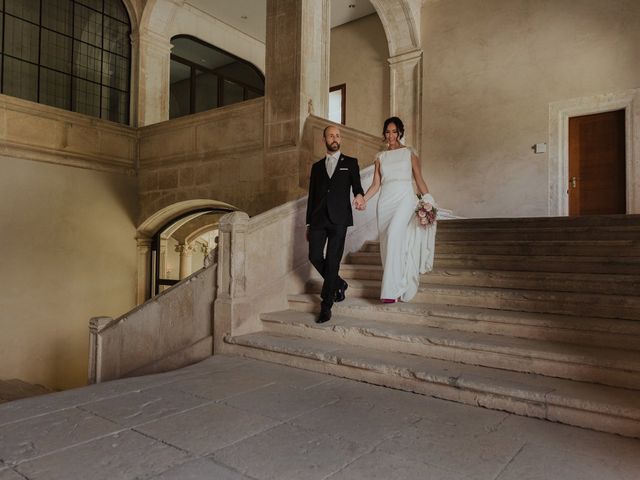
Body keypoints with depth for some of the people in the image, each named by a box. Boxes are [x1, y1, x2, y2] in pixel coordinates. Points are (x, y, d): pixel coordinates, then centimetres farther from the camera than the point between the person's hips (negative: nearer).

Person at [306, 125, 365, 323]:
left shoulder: (350, 163, 12)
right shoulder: (317, 166, 19)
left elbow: (356, 186, 3)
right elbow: (311, 195, 17)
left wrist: (359, 195, -22)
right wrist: (308, 223, 13)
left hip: (339, 219, -3)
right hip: (318, 218, 3)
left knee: (332, 260, -6)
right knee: (315, 257, -5)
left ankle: (326, 306, 3)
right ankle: (339, 284, 22)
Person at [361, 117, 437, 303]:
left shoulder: (409, 153, 9)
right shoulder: (380, 157, 16)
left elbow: (419, 180, 8)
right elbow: (376, 184, 11)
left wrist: (428, 202, -3)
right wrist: (363, 199, -6)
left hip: (404, 198, -4)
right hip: (385, 201, 4)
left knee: (394, 236, -22)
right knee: (387, 242, 1)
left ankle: (392, 289, -23)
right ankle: (398, 283, 15)